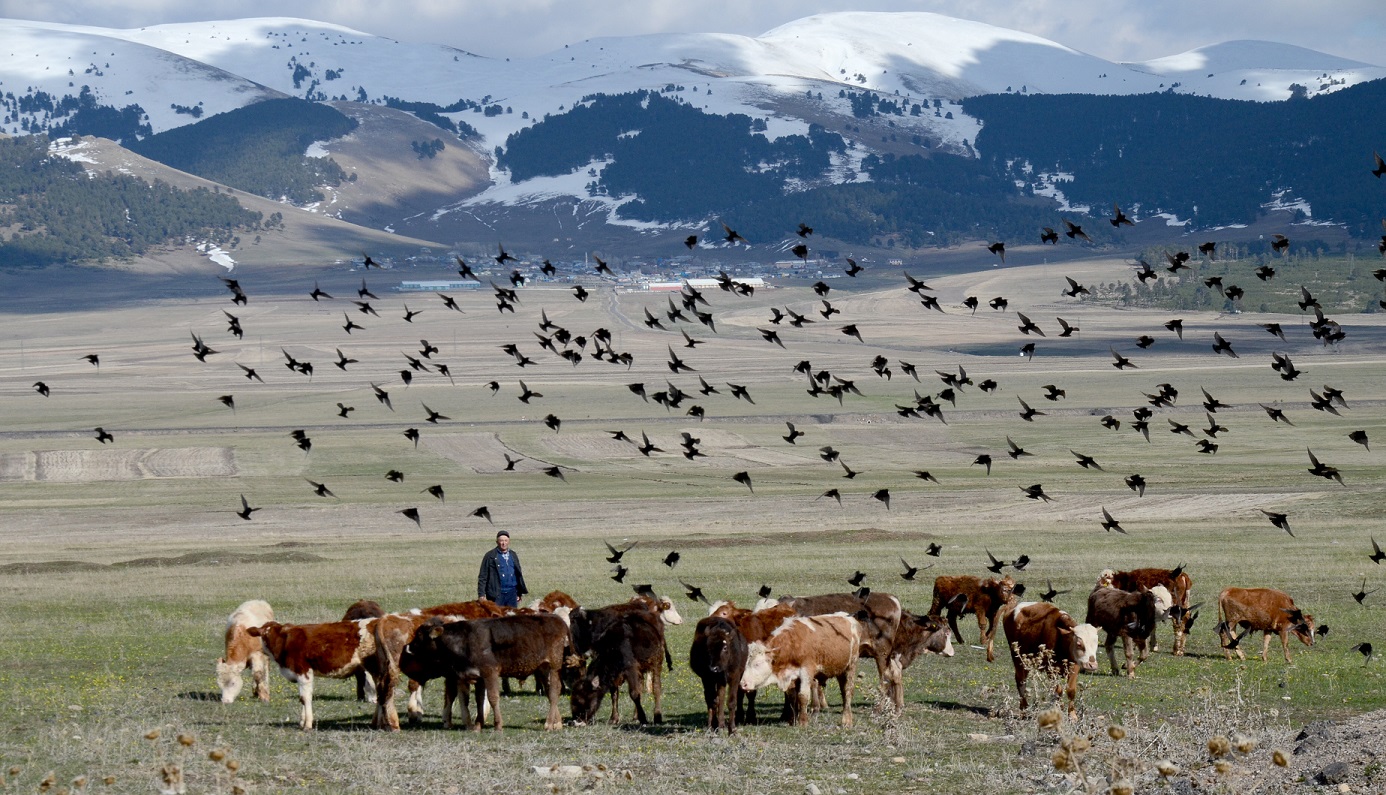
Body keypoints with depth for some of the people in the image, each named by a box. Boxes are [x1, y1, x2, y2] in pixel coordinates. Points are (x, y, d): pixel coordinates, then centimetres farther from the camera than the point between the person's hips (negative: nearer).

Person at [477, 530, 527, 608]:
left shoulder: (513, 555, 14)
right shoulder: (490, 556, -2)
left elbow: (519, 574, 20)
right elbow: (483, 577, -3)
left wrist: (519, 593, 18)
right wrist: (481, 594, -9)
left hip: (512, 593, 5)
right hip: (497, 595, -5)